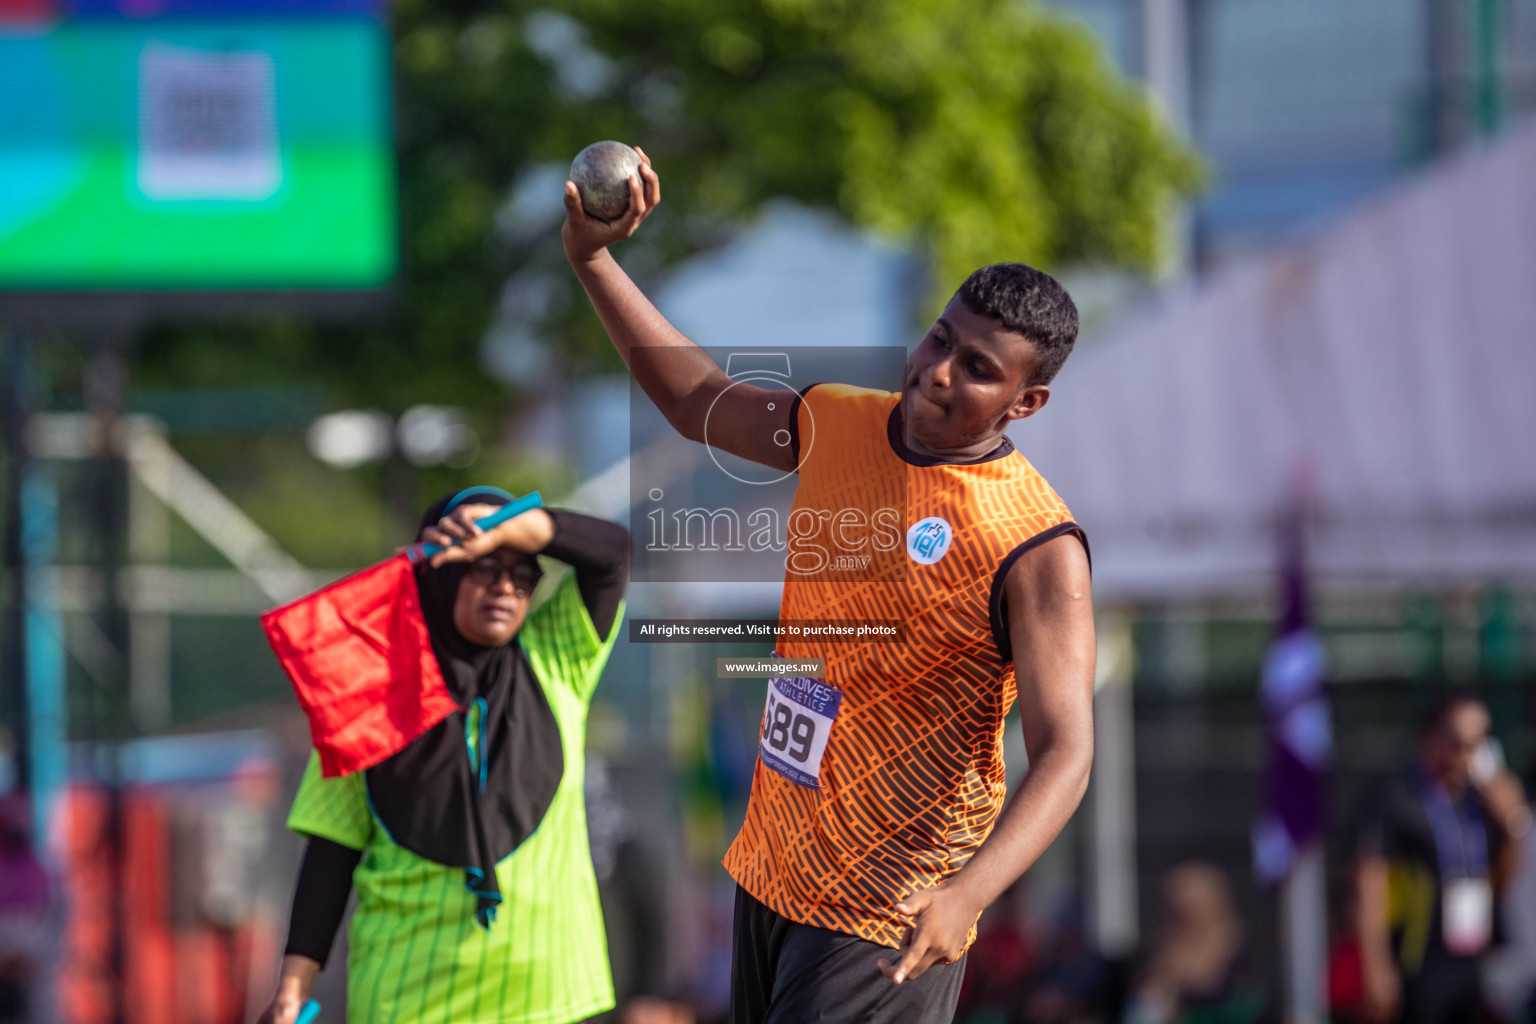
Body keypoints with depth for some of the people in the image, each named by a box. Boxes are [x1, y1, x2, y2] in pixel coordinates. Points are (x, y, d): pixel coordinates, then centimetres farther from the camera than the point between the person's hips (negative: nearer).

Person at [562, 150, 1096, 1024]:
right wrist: (594, 260, 12)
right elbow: (696, 401, 22)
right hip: (770, 873, 8)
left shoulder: (1038, 548, -18)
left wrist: (964, 896, -39)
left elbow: (1064, 755, -24)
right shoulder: (840, 425, 4)